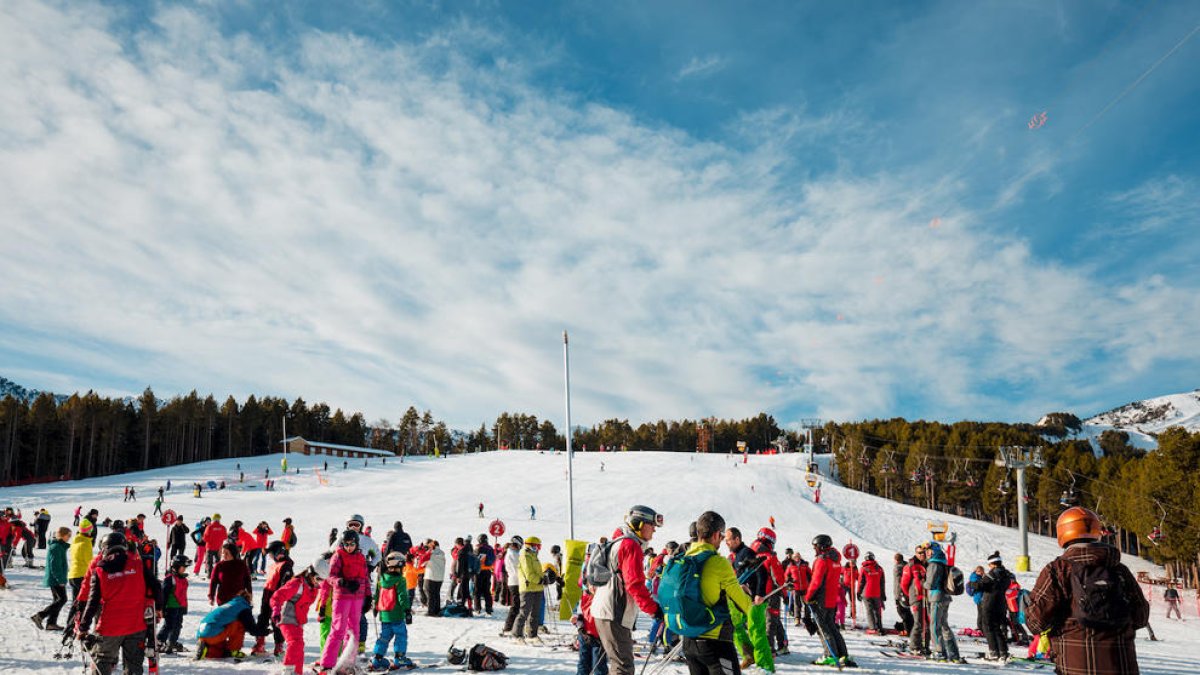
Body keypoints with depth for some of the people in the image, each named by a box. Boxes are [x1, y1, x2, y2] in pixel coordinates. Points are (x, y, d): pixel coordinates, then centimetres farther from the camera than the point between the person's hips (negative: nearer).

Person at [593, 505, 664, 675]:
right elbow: (635, 583, -20)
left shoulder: (617, 543, 21)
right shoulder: (631, 545, -12)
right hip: (613, 615, -11)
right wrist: (653, 608, -18)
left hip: (602, 609, 11)